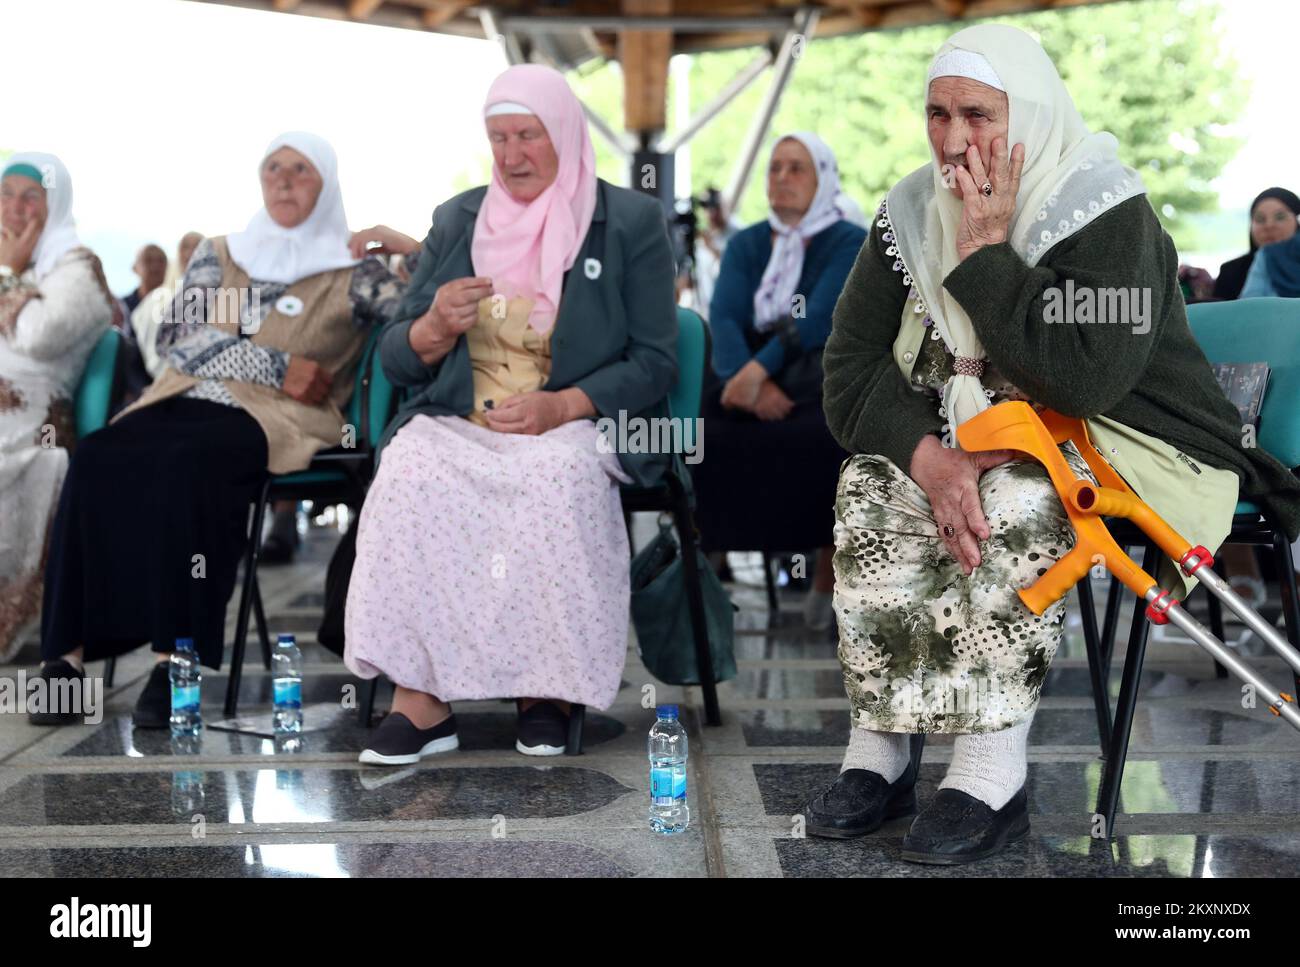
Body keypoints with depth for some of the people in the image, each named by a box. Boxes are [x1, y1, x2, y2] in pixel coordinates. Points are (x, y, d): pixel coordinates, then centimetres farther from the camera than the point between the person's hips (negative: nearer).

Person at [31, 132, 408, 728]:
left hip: (279, 419, -4)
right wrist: (278, 366, -5)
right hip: (190, 400, 4)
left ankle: (176, 659, -34)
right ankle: (71, 650, -26)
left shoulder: (351, 271, 10)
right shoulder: (218, 255, 20)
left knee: (187, 463, -36)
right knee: (99, 459, -27)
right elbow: (177, 336, 4)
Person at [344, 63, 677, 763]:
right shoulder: (456, 220, 15)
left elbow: (655, 362, -1)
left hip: (577, 426, -2)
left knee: (558, 477, -37)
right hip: (456, 424, 3)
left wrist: (564, 406, -17)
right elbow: (394, 358, 13)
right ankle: (420, 699, -28)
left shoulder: (630, 221, 6)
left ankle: (546, 691, -21)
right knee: (407, 475, -31)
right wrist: (436, 329, -11)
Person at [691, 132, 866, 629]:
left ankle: (829, 570, -17)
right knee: (697, 433, -28)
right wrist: (749, 382, -22)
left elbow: (819, 318, -12)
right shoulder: (745, 244, 16)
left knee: (826, 440, -36)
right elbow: (725, 316, -2)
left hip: (821, 380, -3)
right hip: (750, 376, 3)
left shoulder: (849, 242, 4)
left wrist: (759, 370, -28)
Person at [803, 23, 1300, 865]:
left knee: (1019, 502, -34)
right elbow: (851, 363, -7)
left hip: (1135, 451, -5)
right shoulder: (914, 212, -1)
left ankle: (993, 775, -30)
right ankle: (879, 751, -19)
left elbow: (1085, 377, -32)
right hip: (983, 438, 6)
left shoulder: (1108, 211, -17)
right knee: (871, 487, -20)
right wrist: (927, 457, -25)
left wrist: (985, 252, -25)